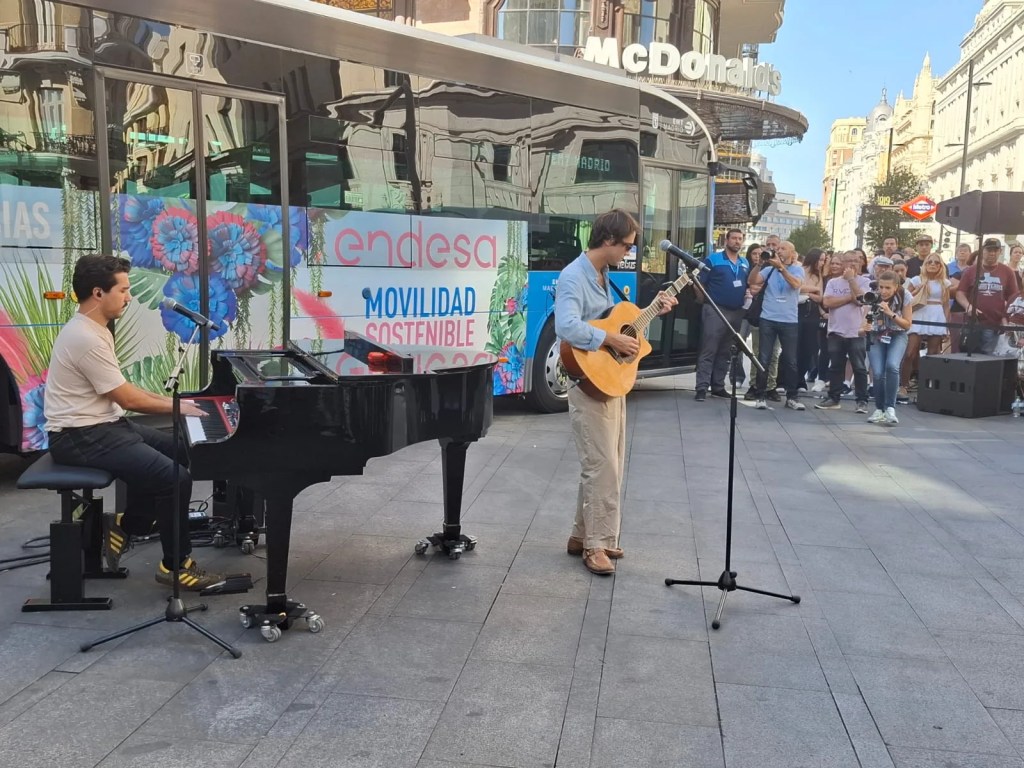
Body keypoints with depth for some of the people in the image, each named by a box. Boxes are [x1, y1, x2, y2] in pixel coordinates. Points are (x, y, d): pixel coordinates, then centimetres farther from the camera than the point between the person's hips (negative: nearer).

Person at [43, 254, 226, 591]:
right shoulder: (86, 338, -22)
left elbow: (121, 388, 17)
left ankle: (126, 525, 23)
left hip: (102, 424, 11)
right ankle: (176, 564, -3)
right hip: (80, 437, -11)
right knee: (175, 477, -20)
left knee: (176, 452, 16)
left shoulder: (92, 329, 10)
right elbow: (127, 399, -18)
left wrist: (170, 401, 10)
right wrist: (177, 407, -5)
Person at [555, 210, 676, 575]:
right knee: (603, 467, -5)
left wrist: (651, 311, 13)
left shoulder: (602, 275, 12)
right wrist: (612, 340, -27)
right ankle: (595, 544, 7)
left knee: (607, 465, 15)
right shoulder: (573, 277, -18)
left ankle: (582, 535, 26)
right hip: (590, 384, -10)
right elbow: (567, 327, -33)